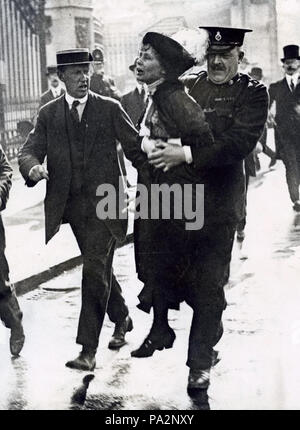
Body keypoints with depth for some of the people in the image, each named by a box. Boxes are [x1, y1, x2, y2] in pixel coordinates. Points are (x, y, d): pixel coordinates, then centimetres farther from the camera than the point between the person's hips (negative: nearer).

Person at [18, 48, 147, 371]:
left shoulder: (110, 109, 1)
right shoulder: (48, 114, 7)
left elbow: (135, 148, 2)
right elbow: (28, 151, -1)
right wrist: (33, 167, -24)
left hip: (104, 202, -3)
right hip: (71, 204, 3)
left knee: (95, 269, -10)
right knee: (99, 268, 17)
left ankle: (88, 349, -6)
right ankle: (121, 318, 41)